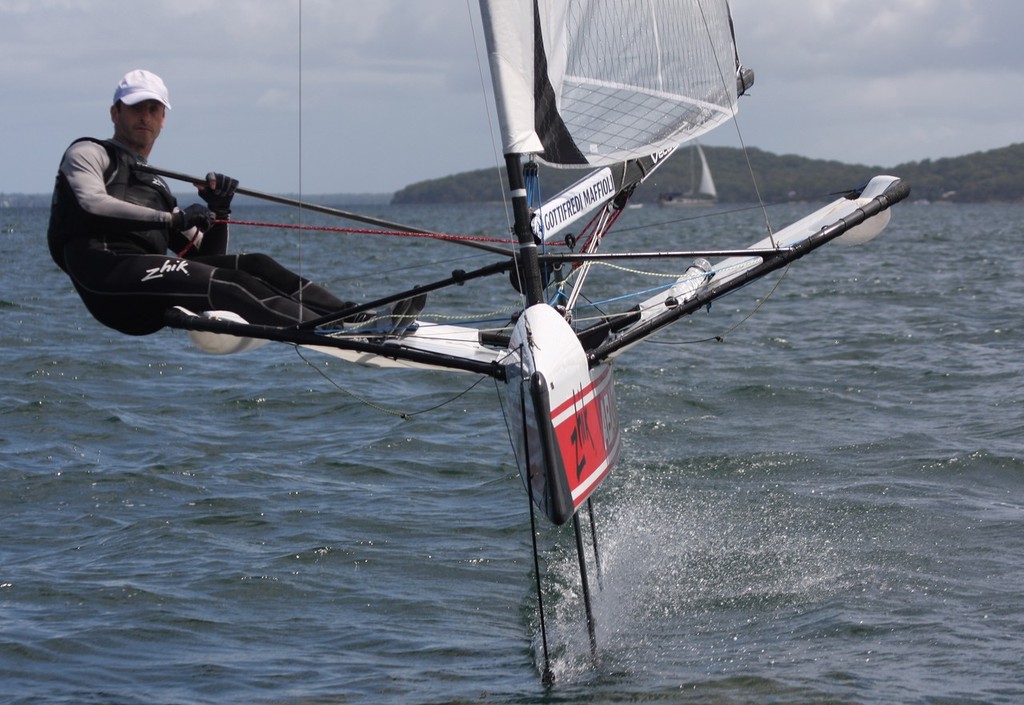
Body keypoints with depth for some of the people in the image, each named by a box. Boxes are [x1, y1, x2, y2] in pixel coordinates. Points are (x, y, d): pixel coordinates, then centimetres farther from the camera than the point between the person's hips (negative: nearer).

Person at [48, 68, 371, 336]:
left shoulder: (158, 187, 35)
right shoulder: (88, 153, 16)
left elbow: (207, 256, 28)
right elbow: (93, 204, -9)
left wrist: (218, 212, 9)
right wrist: (173, 219, -12)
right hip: (107, 274, -7)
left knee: (255, 265, -10)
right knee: (223, 287, -26)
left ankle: (350, 316, -21)